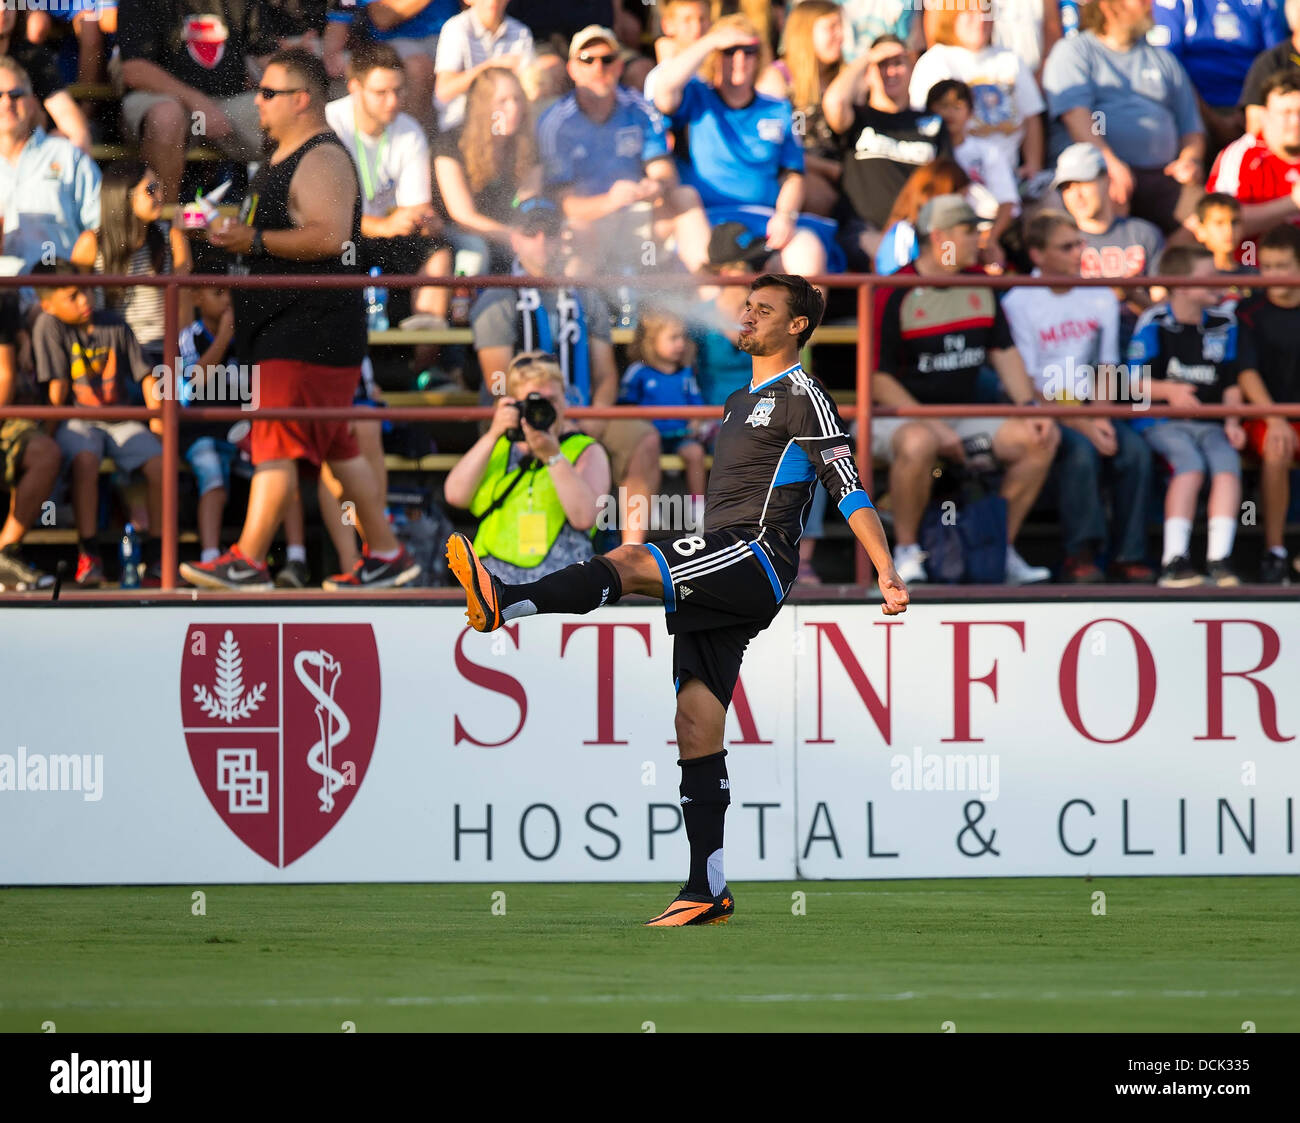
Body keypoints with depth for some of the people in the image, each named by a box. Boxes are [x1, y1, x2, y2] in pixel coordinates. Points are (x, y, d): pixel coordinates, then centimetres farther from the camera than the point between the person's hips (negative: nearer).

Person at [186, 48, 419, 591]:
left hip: (311, 331, -11)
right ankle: (386, 555, 17)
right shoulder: (284, 157, 19)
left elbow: (329, 237, -28)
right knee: (335, 445, 13)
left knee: (275, 441, -11)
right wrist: (235, 233, 18)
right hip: (284, 324, 11)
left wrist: (254, 241, -26)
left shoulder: (323, 160, -15)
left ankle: (248, 561, -10)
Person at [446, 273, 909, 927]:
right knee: (696, 726, 0)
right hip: (719, 574, 9)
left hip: (756, 556, -9)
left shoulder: (802, 397, -1)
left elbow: (849, 489, -8)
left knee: (627, 563, -28)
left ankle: (505, 603, -47)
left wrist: (886, 573, -16)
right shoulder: (740, 402, 27)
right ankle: (707, 891, -2)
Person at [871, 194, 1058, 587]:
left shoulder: (980, 285, 11)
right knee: (919, 444, -41)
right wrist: (934, 425, -20)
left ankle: (1001, 550, 1)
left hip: (964, 415, 7)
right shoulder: (896, 294, -11)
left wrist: (1030, 406, -2)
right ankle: (907, 551, -20)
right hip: (898, 417, -7)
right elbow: (877, 379, -13)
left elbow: (1004, 352, 15)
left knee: (1043, 437, -10)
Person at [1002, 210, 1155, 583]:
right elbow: (1027, 386, -10)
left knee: (1135, 450, -22)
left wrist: (1101, 417, -9)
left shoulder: (1101, 298, 10)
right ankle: (1081, 553, -21)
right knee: (1082, 451, -33)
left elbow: (1106, 369, 11)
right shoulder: (1018, 304, -6)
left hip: (1090, 408, 5)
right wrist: (1082, 425, -19)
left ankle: (1129, 554, -14)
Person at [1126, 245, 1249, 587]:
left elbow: (1231, 383, 15)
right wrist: (1168, 391, -22)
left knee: (1227, 462, -26)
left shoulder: (1224, 323, 11)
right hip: (1161, 422, -4)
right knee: (1191, 463, -31)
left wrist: (1232, 423, 0)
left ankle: (1219, 558, -27)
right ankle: (1174, 560, -27)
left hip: (1210, 422, 4)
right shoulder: (1154, 323, -3)